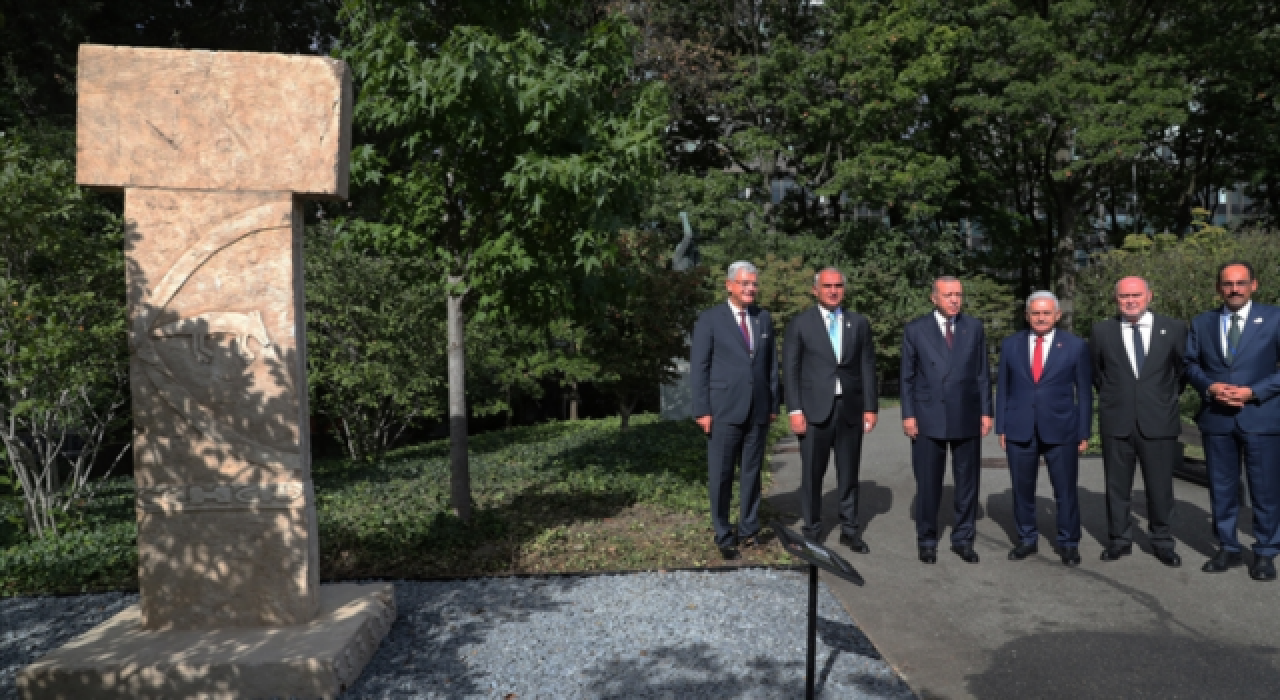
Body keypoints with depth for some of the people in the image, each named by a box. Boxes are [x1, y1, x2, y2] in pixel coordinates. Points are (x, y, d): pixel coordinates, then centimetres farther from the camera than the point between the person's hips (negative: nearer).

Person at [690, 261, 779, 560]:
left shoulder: (764, 318, 10)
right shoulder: (710, 319, -3)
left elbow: (771, 364, 12)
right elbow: (699, 367, -4)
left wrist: (773, 404, 8)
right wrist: (702, 410, -9)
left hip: (758, 410, 4)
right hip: (724, 411, -4)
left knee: (752, 472, 10)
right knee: (721, 476, 2)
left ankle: (748, 529, 23)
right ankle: (724, 536, 13)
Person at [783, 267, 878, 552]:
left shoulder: (859, 323, 9)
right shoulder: (800, 323, 1)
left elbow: (867, 367, 8)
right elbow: (790, 368, -1)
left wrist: (871, 407, 2)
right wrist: (795, 410, -8)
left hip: (851, 409, 2)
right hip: (815, 410, -2)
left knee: (849, 473, 10)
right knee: (812, 474, 3)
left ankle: (849, 530, 22)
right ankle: (812, 531, 15)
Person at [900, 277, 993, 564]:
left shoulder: (974, 328, 7)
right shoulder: (915, 330, 2)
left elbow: (983, 373, 8)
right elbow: (907, 376, 3)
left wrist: (986, 412, 3)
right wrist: (908, 415, -3)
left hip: (967, 417, 2)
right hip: (928, 417, -2)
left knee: (968, 482, 8)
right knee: (928, 484, 4)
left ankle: (963, 539, 22)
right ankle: (927, 540, 18)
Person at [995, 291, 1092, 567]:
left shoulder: (1076, 346, 1)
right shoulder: (1011, 345, 6)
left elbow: (1084, 392, 3)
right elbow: (1003, 388, 9)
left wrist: (1084, 433, 0)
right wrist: (1001, 428, 4)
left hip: (1060, 430, -2)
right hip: (1019, 430, 2)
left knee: (1066, 490, 4)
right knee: (1022, 489, 8)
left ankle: (1068, 543, 19)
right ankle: (1027, 539, 23)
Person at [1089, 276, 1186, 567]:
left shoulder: (1174, 329, 2)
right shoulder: (1101, 331, 3)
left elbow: (1183, 369, 14)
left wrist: (1169, 398, 16)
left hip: (1158, 421, 0)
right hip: (1116, 422, 1)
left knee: (1160, 486, 5)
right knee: (1117, 486, 8)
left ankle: (1163, 542, 20)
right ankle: (1119, 540, 20)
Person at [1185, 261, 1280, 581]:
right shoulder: (1202, 322, 8)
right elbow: (1190, 363, 10)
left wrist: (1253, 392, -15)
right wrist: (1209, 387, -9)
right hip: (1216, 418, 3)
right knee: (1222, 488, 11)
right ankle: (1228, 549, 23)